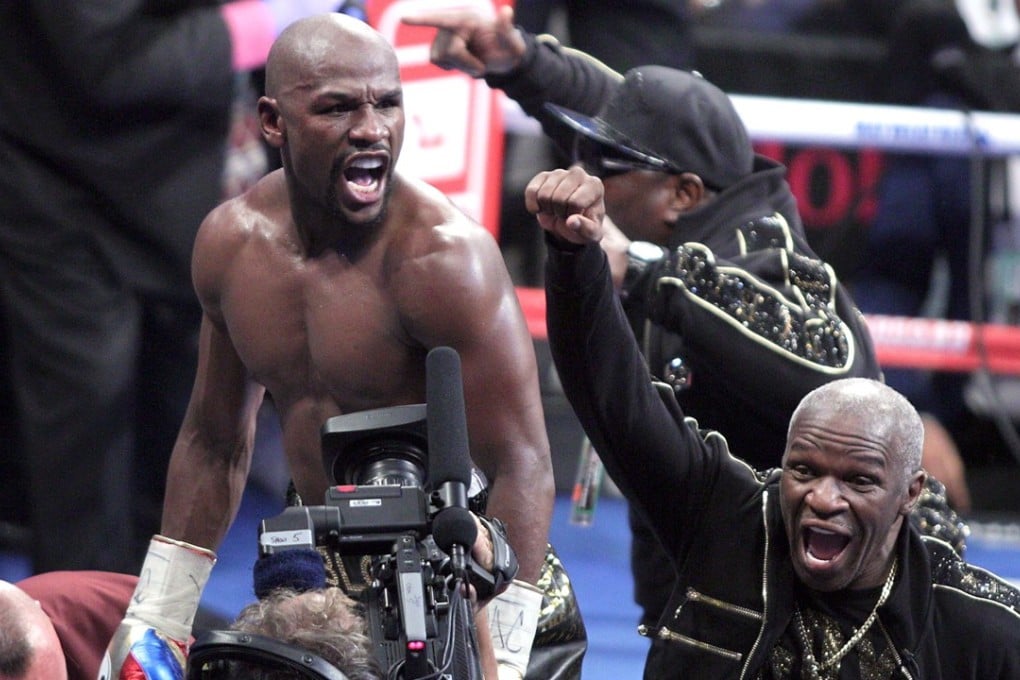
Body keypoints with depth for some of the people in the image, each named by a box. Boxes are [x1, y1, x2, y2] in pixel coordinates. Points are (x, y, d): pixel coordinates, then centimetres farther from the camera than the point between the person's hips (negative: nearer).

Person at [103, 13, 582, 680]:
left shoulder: (442, 256, -19)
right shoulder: (230, 242, 1)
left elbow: (521, 468, -21)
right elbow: (214, 444, 15)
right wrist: (153, 624, 16)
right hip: (345, 601, 6)